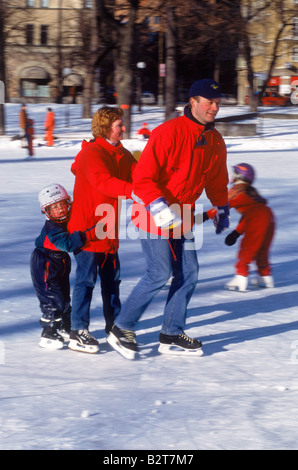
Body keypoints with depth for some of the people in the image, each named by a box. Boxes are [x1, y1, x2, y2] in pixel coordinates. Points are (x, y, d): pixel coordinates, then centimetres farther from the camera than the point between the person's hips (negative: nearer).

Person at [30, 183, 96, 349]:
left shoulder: (71, 220, -3)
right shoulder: (52, 227, -28)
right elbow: (67, 243, -42)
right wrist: (89, 235, -49)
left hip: (61, 264, 9)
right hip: (45, 266, -9)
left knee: (64, 297, 19)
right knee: (53, 300, -9)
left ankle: (64, 329, 35)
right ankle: (48, 335, -2)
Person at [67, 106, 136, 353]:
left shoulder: (122, 154, 11)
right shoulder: (91, 154, -18)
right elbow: (104, 182, -34)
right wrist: (133, 190, -46)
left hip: (109, 230, 8)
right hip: (86, 228, -8)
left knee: (112, 278, 14)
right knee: (86, 279, -5)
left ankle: (115, 326, 25)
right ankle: (78, 332, 0)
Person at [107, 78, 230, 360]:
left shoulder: (215, 141, 5)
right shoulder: (169, 133, -19)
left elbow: (216, 180, 24)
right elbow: (143, 177, -21)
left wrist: (221, 209, 25)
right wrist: (161, 209, -27)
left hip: (182, 218, 8)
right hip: (153, 214, -8)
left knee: (188, 273, 4)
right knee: (160, 274, -12)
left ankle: (171, 336, 16)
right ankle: (121, 329, 2)